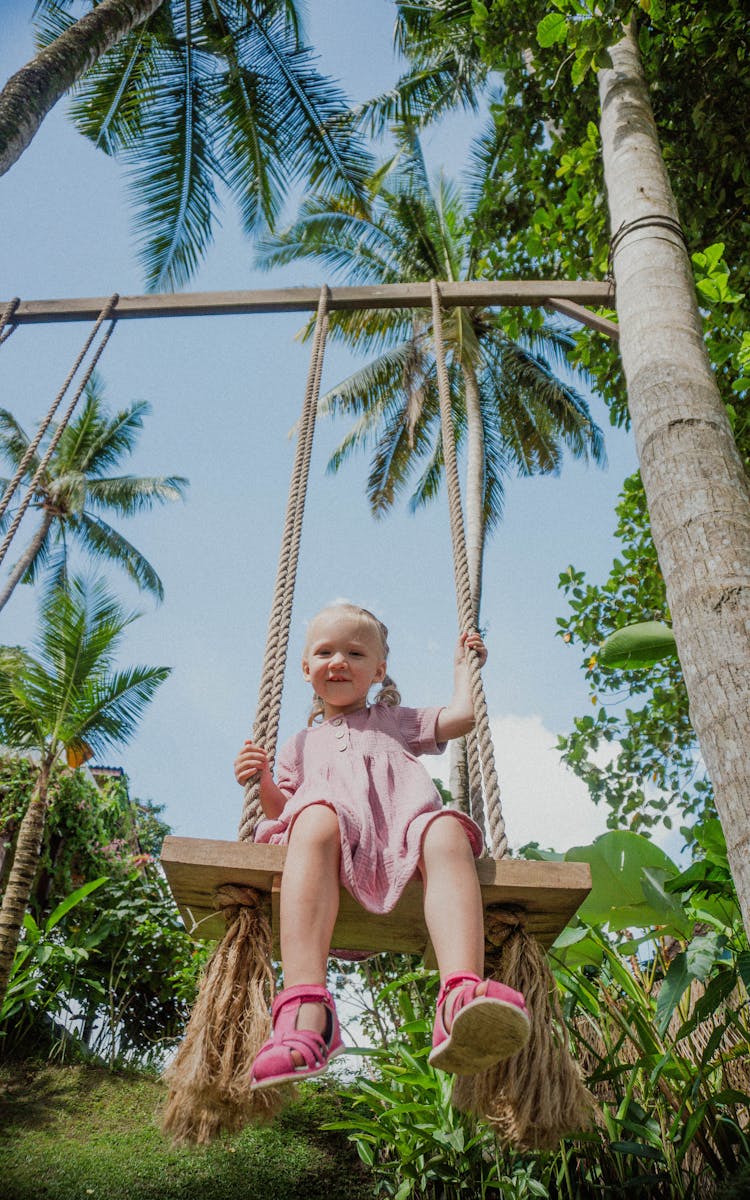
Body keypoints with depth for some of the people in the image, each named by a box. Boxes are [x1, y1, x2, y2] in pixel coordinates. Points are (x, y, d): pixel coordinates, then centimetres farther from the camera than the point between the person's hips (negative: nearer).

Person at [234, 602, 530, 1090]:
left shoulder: (395, 722, 36)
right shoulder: (302, 746, 36)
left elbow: (463, 714, 23)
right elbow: (282, 811, 23)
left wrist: (464, 665, 34)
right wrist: (262, 784, 5)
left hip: (401, 828, 1)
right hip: (337, 836, 0)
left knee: (447, 834, -36)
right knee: (315, 821, -38)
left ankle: (462, 998, -57)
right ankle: (305, 1008, -53)